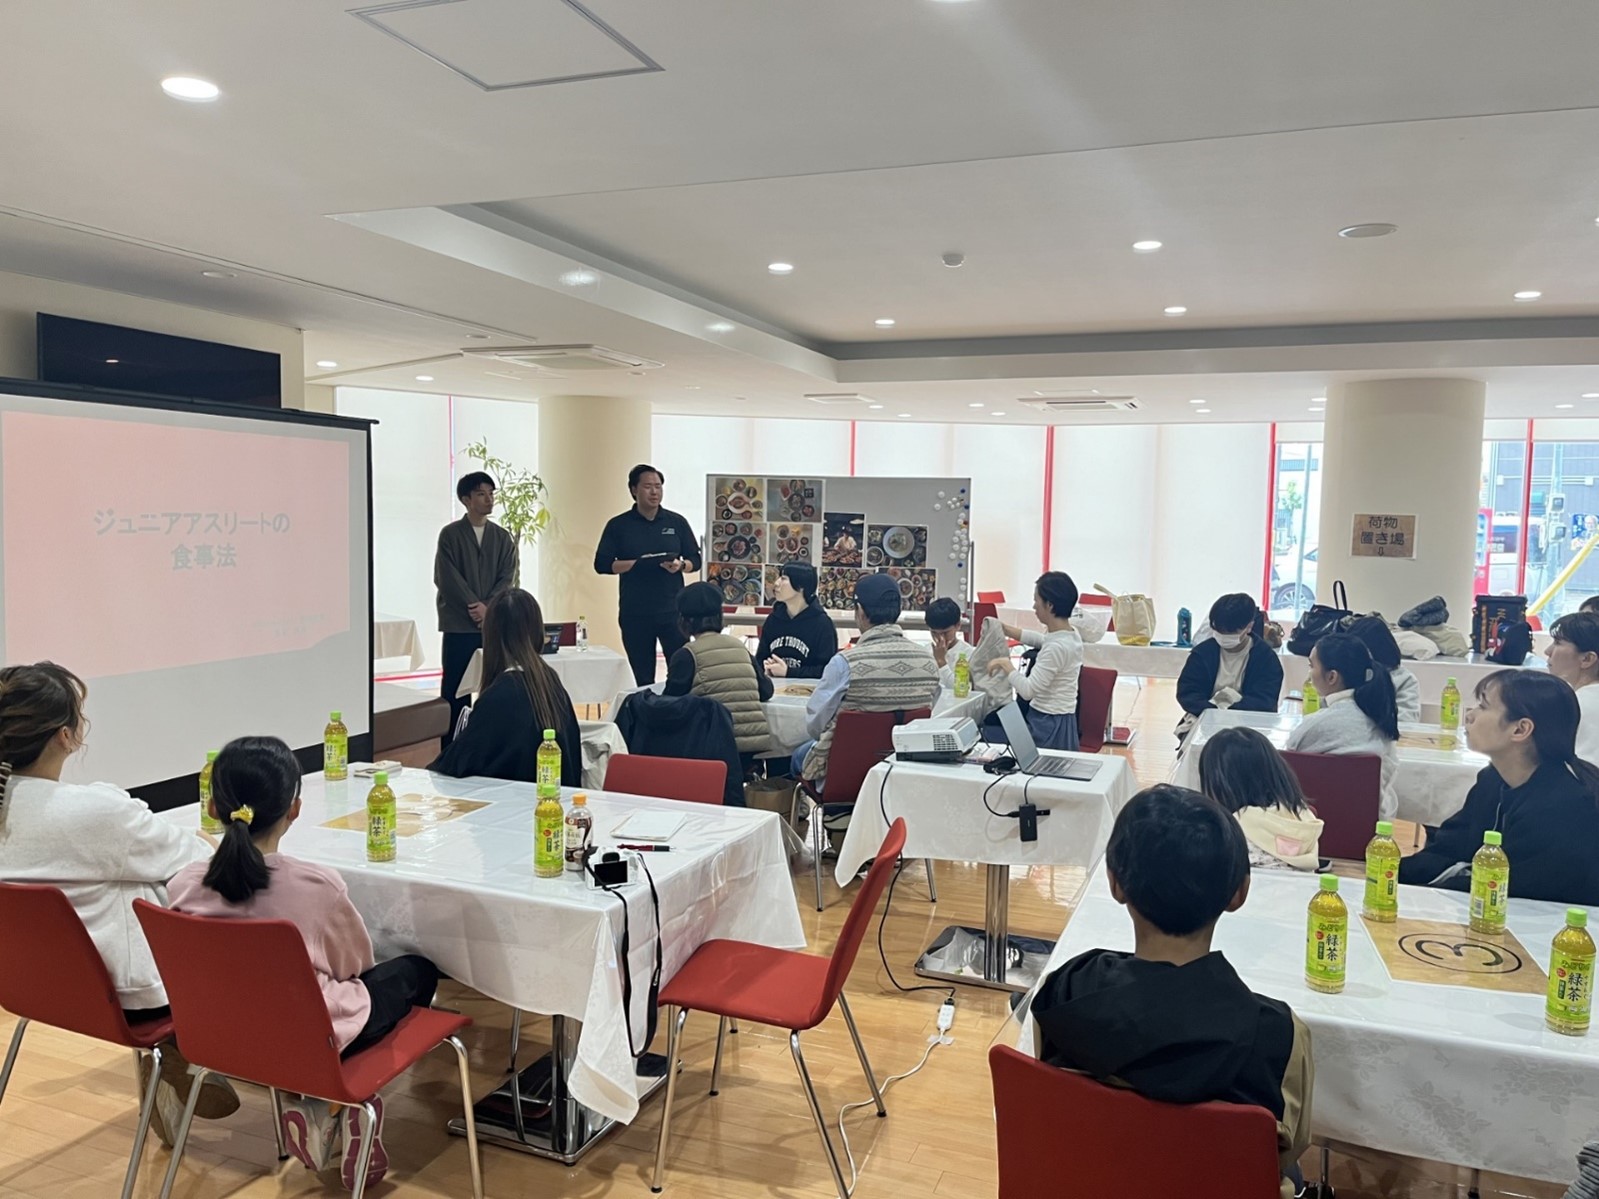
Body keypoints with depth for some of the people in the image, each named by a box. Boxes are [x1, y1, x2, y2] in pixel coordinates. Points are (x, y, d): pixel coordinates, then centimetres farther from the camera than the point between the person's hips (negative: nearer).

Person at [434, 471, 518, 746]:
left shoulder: (502, 537, 10)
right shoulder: (450, 534, 1)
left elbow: (507, 577, 2)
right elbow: (446, 578, -6)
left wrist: (488, 607, -12)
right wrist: (474, 607, -13)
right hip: (459, 624, -3)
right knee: (455, 688, 0)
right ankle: (450, 748, 6)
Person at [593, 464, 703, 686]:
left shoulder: (677, 522, 7)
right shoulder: (618, 525, 2)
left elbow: (695, 560, 9)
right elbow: (602, 564, -3)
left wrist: (681, 565, -14)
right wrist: (637, 563, -17)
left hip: (673, 609, 1)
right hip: (634, 613, -1)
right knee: (643, 677, 7)